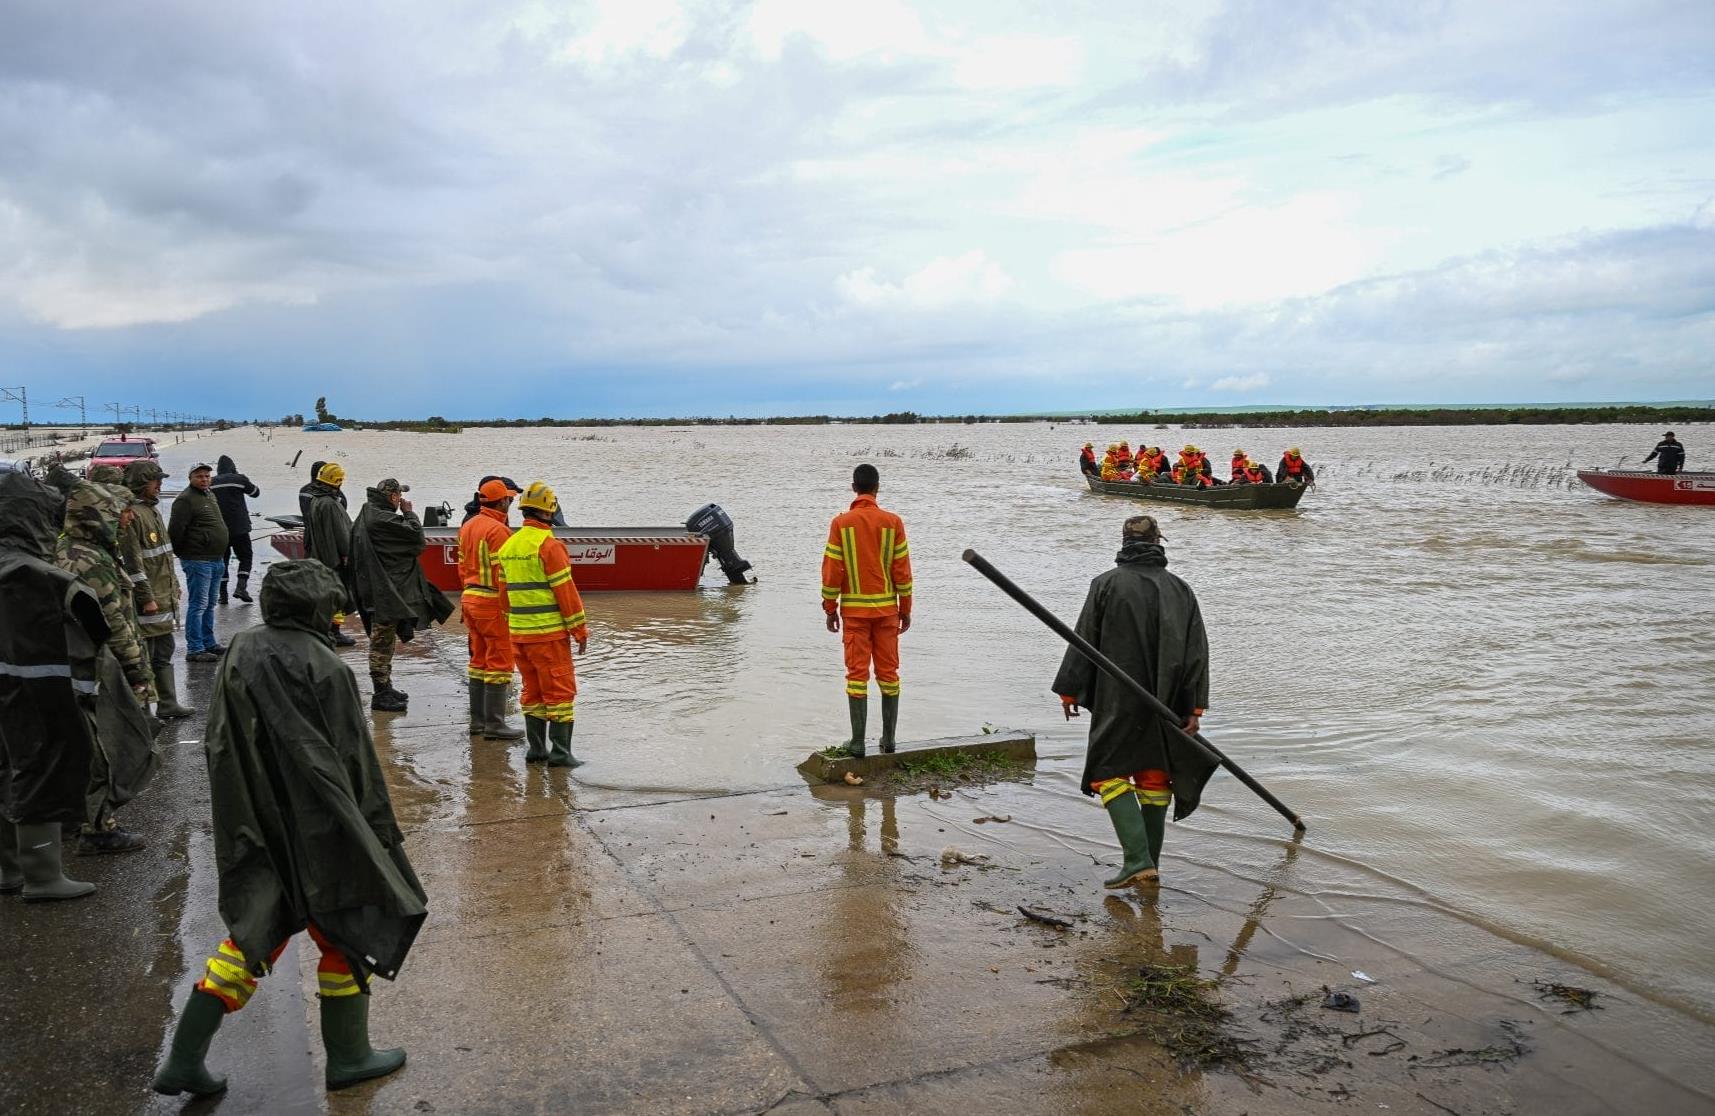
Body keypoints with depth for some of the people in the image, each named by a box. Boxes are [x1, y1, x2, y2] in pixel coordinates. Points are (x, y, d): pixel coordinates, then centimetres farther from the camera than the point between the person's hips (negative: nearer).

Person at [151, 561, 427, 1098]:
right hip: (315, 827, -6)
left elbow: (221, 746, 8)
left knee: (256, 930, 17)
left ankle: (185, 1058, 16)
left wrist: (241, 823, 17)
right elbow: (353, 759, -15)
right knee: (344, 931, 11)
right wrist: (380, 828, -7)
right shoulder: (322, 666, -18)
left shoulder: (240, 653, 2)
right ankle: (348, 1056, 21)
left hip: (256, 830, 6)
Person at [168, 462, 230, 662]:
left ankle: (208, 643, 26)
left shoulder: (210, 495, 16)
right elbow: (175, 530, -18)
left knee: (209, 604, 16)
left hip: (216, 560, 9)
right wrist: (181, 553, -8)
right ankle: (194, 649, -5)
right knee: (198, 604, -7)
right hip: (198, 561, -9)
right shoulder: (186, 499, -13)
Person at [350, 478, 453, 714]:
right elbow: (417, 536, -18)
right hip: (385, 591, -11)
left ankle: (385, 688, 30)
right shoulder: (382, 520, -20)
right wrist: (409, 512, -4)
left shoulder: (367, 516, 12)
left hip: (377, 589, 11)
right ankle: (381, 696, 1)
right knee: (382, 643, -4)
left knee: (383, 642, 19)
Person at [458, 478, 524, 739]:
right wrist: (509, 609, -16)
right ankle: (494, 724, -2)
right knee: (499, 661, -3)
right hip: (492, 603, -9)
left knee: (480, 659, 15)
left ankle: (478, 720, 21)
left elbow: (463, 566, 16)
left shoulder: (468, 526, 12)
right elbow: (503, 574, -20)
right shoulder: (498, 530, -17)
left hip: (470, 598, 9)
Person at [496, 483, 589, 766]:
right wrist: (580, 629, -8)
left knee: (533, 690, 15)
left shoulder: (508, 546, 11)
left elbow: (505, 591, 16)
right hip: (549, 632, -7)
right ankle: (560, 752, -1)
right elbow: (565, 590, -14)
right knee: (560, 690, -1)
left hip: (518, 633, 7)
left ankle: (536, 748, 18)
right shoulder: (549, 545, -14)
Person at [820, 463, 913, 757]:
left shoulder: (841, 523, -5)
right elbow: (902, 570, -2)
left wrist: (830, 609, 6)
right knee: (888, 672, 9)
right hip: (886, 608, 1)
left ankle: (857, 741, 2)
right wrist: (906, 610, 8)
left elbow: (831, 570, -4)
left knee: (857, 673, 2)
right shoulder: (893, 522, -4)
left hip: (854, 610, -1)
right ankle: (888, 738, 14)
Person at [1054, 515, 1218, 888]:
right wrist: (1194, 707, 4)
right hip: (1166, 706, 4)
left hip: (1118, 703, -4)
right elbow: (1197, 652, 4)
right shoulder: (1181, 590, 7)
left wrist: (1069, 690, 6)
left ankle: (1137, 860, -12)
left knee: (1110, 774, 1)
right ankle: (1151, 861, 20)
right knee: (1154, 779, 14)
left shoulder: (1106, 585, -4)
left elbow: (1083, 641, -4)